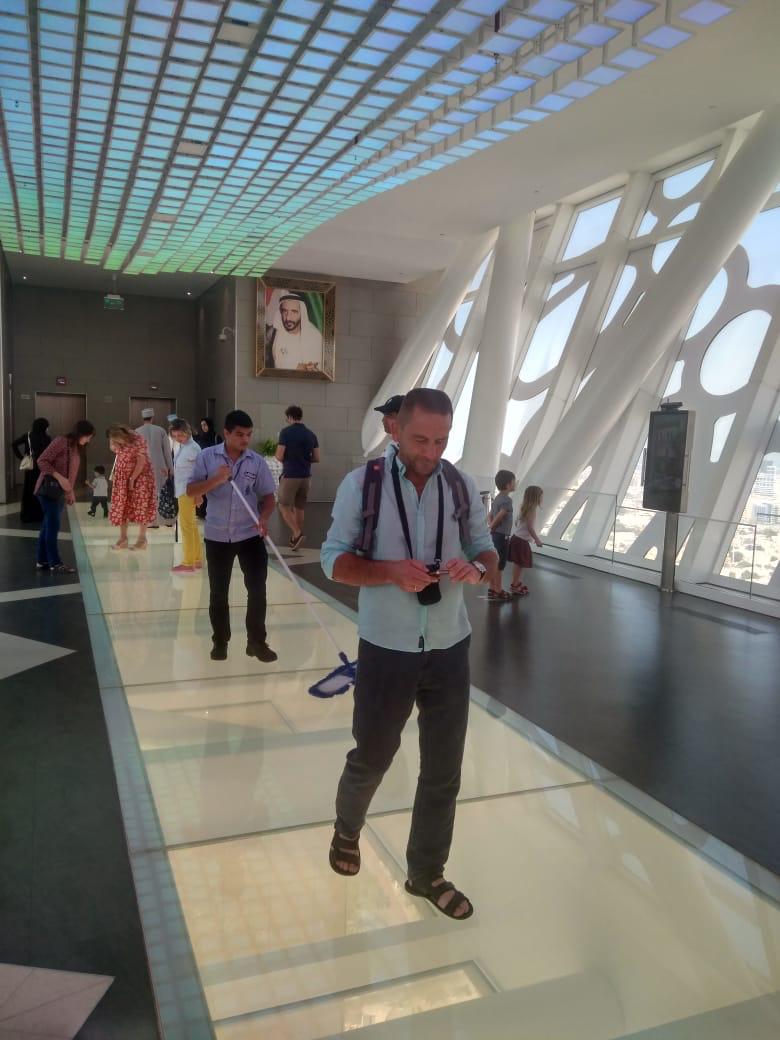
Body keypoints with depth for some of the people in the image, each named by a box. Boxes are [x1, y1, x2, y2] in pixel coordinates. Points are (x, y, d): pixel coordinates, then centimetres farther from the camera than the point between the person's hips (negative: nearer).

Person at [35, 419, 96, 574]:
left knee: (49, 525, 11)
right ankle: (55, 563, -7)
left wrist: (71, 492, 9)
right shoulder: (60, 442, -13)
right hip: (49, 488, -8)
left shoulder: (76, 449, 12)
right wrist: (59, 478, -23)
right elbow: (42, 461, -17)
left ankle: (43, 560, 17)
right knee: (53, 525, -8)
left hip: (60, 491, 8)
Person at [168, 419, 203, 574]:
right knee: (191, 526, 15)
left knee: (186, 526, -4)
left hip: (188, 491, -9)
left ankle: (188, 563, 2)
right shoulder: (181, 447, 11)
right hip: (182, 490, 9)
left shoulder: (193, 448, -15)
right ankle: (197, 560, 24)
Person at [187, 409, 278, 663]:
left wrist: (264, 518, -19)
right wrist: (216, 479, -24)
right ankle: (220, 641, 25)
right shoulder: (207, 457, -5)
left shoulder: (257, 461, -2)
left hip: (250, 535, 0)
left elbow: (268, 496, 1)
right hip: (217, 536, 0)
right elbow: (191, 492, -8)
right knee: (218, 592, 10)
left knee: (257, 588, 0)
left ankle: (257, 642, 14)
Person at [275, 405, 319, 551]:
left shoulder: (286, 432, -9)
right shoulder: (311, 434, 6)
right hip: (306, 476, 5)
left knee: (284, 506, 6)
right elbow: (316, 458, 7)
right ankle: (295, 537, 19)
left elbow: (279, 456, -11)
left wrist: (287, 460, 11)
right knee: (299, 507, 14)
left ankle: (297, 533, -9)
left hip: (290, 475, -5)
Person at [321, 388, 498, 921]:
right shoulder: (362, 483, -10)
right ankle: (347, 830, 49)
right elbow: (334, 559, -7)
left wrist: (476, 568, -18)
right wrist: (392, 571, -24)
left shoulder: (463, 486, -1)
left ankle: (427, 872, 34)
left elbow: (488, 553, 6)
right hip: (386, 650, -3)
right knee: (371, 756, 16)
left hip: (450, 649, 3)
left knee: (444, 768, 13)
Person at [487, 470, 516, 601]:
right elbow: (498, 517, -21)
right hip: (502, 535, -9)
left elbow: (490, 516, 12)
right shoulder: (507, 500, -18)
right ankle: (498, 591, 6)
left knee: (495, 563, 14)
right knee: (500, 564, -1)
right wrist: (492, 527, -5)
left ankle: (493, 589, 21)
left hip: (496, 534, 9)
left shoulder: (497, 498, 12)